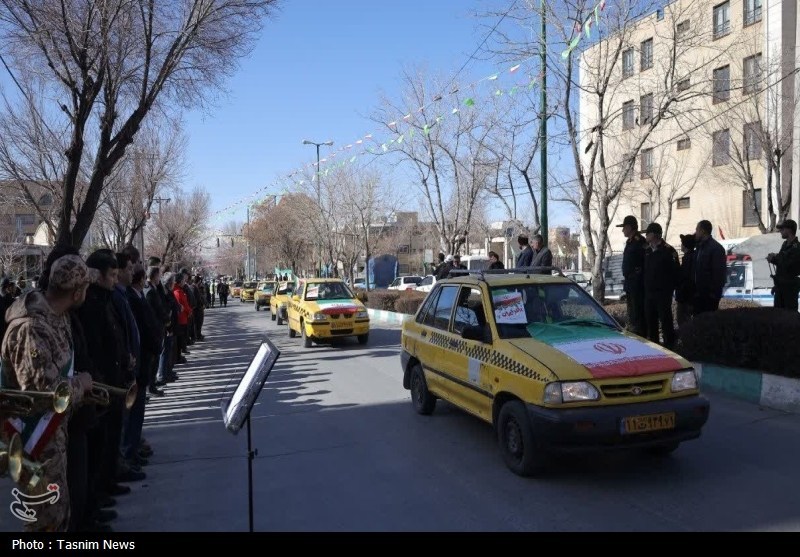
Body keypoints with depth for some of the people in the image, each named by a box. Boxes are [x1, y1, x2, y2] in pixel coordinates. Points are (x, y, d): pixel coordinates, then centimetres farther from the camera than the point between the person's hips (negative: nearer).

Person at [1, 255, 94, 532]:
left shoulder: (57, 317, 2)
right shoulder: (31, 329, -29)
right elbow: (43, 393, -32)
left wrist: (84, 384, 4)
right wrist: (79, 384, -16)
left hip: (54, 434, 9)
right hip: (37, 444, -9)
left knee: (59, 511, 23)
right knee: (48, 519, 8)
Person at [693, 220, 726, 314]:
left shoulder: (716, 248, -12)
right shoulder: (699, 246, 13)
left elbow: (719, 272, -17)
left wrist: (714, 292, -19)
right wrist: (695, 290, 11)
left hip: (710, 294, -8)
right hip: (699, 293, 8)